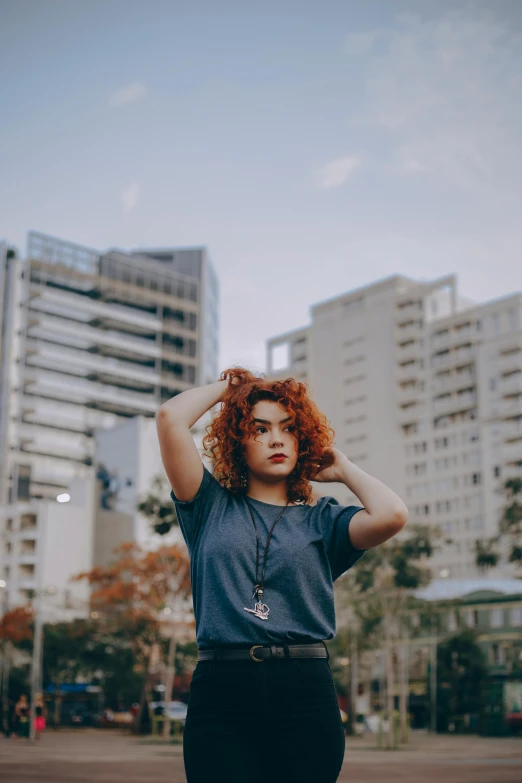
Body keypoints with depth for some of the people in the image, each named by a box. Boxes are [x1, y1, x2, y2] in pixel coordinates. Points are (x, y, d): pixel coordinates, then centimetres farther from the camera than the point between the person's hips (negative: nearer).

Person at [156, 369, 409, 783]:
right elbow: (171, 418, 0)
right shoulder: (212, 507, 12)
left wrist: (342, 468, 9)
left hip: (304, 691, 1)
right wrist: (228, 384, 17)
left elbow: (392, 515, -9)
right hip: (221, 691, 0)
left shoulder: (321, 519, 12)